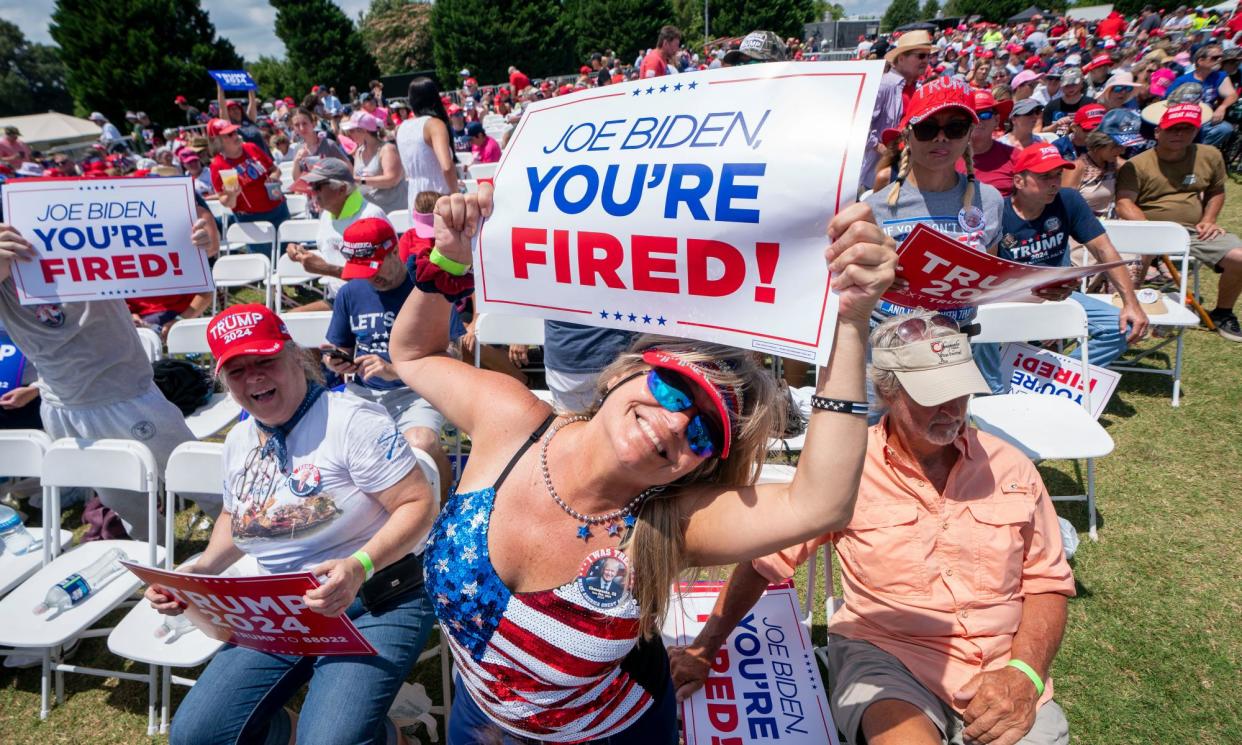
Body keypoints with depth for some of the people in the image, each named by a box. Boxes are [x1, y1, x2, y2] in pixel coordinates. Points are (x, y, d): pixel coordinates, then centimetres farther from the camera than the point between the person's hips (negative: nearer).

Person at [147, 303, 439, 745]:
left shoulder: (351, 420, -16)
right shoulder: (239, 441, 9)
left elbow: (419, 503, -20)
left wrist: (359, 566, -33)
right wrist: (202, 569, 7)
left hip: (374, 607, -7)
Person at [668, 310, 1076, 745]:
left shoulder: (1010, 467, 2)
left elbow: (1047, 581, 8)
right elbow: (764, 559, -1)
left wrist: (1024, 675, -8)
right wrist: (705, 648, -1)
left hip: (1002, 671, 5)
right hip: (884, 659, -4)